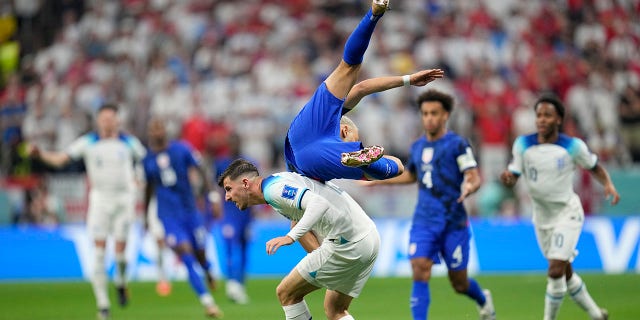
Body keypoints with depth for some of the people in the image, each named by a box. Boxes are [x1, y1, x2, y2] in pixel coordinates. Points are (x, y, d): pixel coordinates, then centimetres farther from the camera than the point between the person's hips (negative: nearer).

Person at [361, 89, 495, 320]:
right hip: (423, 222, 4)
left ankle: (484, 301, 41)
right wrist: (377, 180, 29)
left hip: (454, 223, -4)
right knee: (420, 272, -15)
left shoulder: (457, 144, -6)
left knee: (459, 283, 7)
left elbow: (474, 177, -13)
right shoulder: (417, 147, 11)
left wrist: (470, 187, -36)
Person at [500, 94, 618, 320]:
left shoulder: (573, 146, -13)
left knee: (556, 271, -17)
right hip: (542, 217, 4)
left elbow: (594, 167, 2)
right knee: (565, 272, 14)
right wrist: (507, 178, -31)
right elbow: (513, 178, -7)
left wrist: (608, 184, -16)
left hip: (567, 214, -4)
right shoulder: (523, 144, -7)